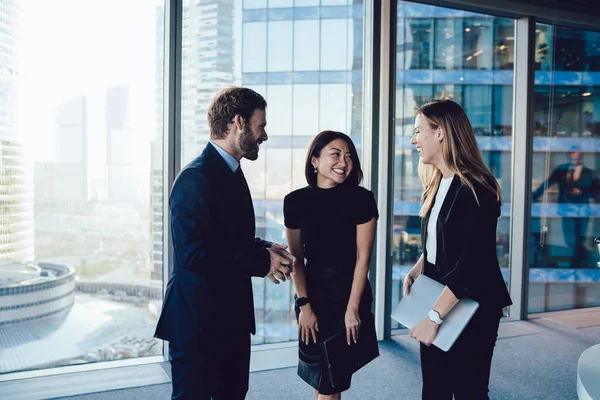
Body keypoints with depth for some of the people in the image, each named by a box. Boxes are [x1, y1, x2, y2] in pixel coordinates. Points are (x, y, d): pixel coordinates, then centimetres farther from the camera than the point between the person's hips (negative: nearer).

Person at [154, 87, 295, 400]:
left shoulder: (232, 173, 11)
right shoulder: (195, 179, -20)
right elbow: (193, 254, -27)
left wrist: (264, 249, -1)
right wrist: (262, 263, -20)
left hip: (232, 317, 9)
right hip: (197, 321, -9)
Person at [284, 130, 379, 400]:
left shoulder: (361, 198, -10)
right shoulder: (296, 201, -5)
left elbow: (363, 257, -10)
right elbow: (296, 258, -1)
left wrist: (353, 308, -11)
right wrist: (304, 304, -6)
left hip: (351, 294, -2)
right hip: (313, 293, 2)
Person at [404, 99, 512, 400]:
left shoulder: (475, 189, -18)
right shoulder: (436, 185, 8)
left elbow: (472, 263, -23)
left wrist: (433, 317, -23)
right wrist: (414, 273, 0)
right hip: (435, 303, 7)